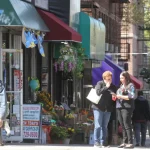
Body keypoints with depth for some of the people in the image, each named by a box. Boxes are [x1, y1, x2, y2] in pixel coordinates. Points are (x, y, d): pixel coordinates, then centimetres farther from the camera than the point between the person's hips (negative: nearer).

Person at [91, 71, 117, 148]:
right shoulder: (100, 84, -1)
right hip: (98, 108, -5)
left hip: (108, 109, 5)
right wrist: (106, 87, -15)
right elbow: (98, 92, -17)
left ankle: (103, 142, 11)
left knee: (105, 126, 8)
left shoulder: (113, 87, 12)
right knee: (98, 126, -6)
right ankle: (96, 142, -4)